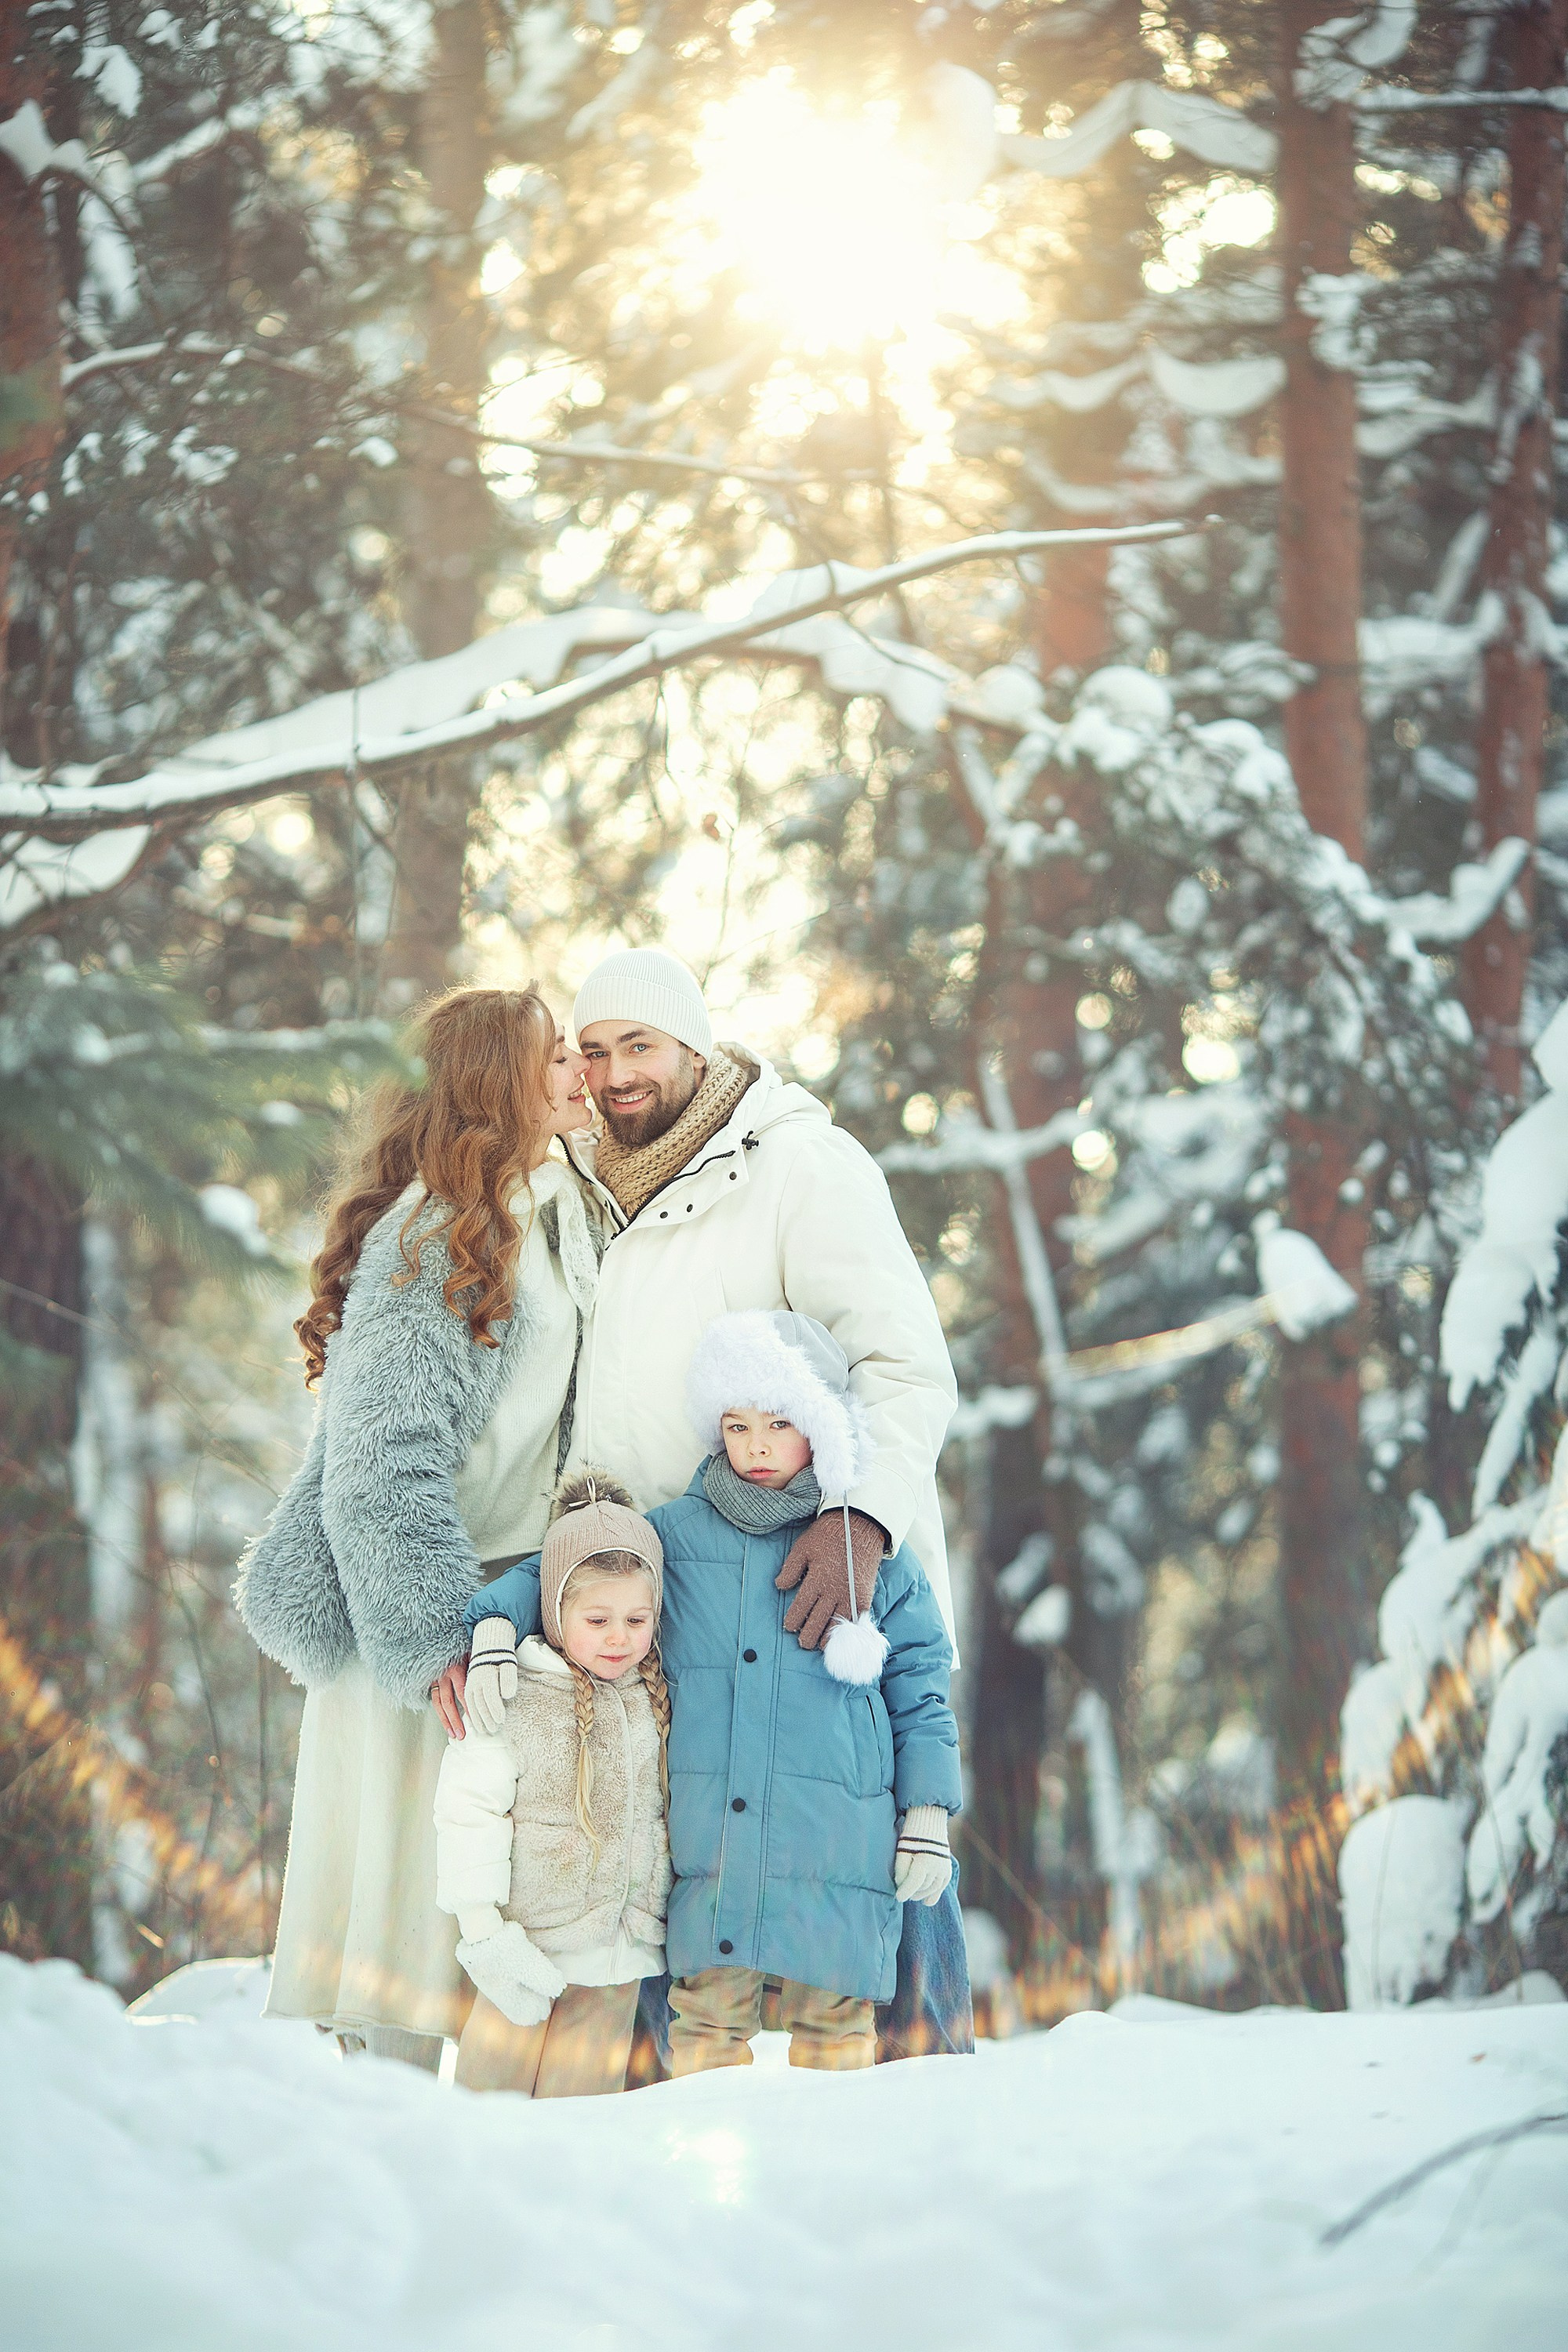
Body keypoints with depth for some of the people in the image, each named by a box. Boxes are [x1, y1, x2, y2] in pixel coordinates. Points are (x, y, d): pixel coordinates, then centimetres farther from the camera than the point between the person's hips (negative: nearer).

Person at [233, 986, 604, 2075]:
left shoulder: (566, 1208, 15)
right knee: (418, 1874, -7)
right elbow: (384, 1455, -17)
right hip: (431, 1608, -8)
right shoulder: (427, 1236, -12)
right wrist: (436, 1633, -23)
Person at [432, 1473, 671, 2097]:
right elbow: (468, 1812, -10)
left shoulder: (656, 1703, 5)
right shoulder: (511, 1700, -11)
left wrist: (652, 1919, 16)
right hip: (530, 1945, -4)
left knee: (584, 2098, 7)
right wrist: (483, 1928, -12)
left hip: (620, 1952, 4)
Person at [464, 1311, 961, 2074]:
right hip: (710, 1846, 1)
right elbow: (553, 1573, 18)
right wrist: (495, 1624, -1)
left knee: (831, 2018, 0)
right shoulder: (674, 1536, 9)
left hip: (837, 1845, -1)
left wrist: (928, 1819, 6)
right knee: (708, 2015, 0)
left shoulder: (873, 1553, 7)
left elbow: (920, 1695, 11)